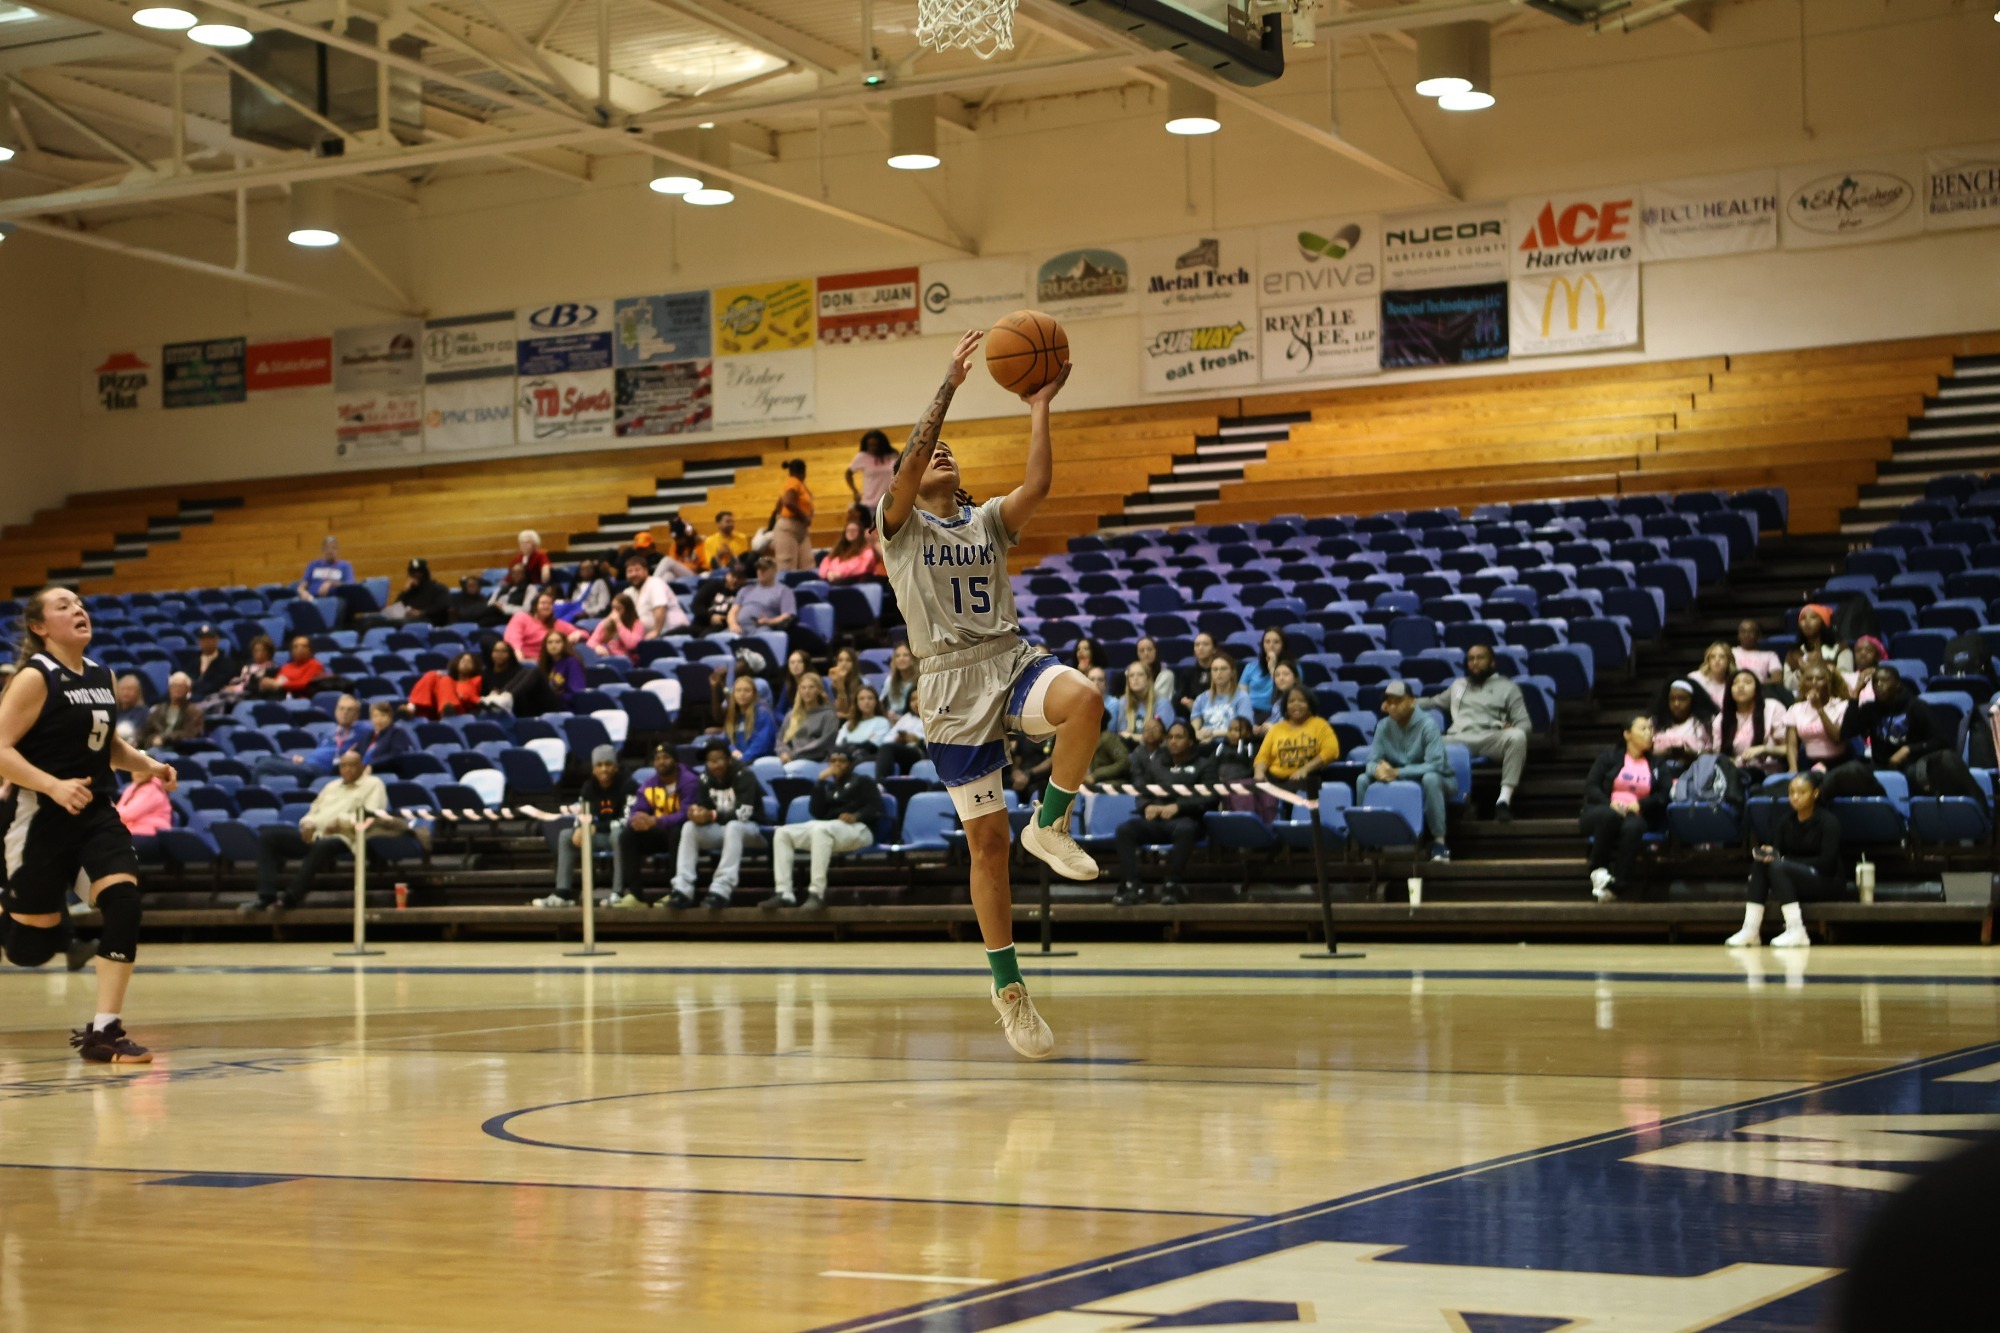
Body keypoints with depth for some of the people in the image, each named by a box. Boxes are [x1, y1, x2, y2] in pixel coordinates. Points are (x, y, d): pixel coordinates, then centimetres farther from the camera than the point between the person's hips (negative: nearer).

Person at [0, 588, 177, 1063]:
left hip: (96, 812, 6)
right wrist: (54, 786, -29)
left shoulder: (101, 676, 9)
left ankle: (103, 1031, -10)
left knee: (124, 900, -16)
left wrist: (149, 765, 7)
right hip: (41, 817, -6)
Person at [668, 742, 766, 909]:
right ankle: (683, 890, -30)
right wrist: (697, 813, -26)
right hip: (721, 829, 5)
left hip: (750, 829, -5)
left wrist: (713, 816, -39)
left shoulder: (743, 775, -18)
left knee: (733, 827, -39)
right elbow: (705, 809, -1)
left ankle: (721, 890, -48)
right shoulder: (705, 779, -1)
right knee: (689, 828, -20)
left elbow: (744, 813, -27)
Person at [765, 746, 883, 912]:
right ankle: (783, 894, -24)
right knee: (782, 833, -10)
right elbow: (816, 812, 11)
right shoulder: (829, 786, 28)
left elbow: (876, 809, -1)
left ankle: (817, 894, -47)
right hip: (826, 827, 6)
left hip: (858, 829, -6)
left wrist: (857, 816, -20)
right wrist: (820, 782, 5)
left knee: (821, 829, -40)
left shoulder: (863, 781, 15)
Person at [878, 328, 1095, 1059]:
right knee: (985, 841, -2)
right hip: (953, 683, -2)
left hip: (1013, 661, 2)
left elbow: (1037, 484, -4)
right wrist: (951, 382, -11)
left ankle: (1050, 822, -11)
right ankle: (1008, 988, 11)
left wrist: (1039, 408, -4)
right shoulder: (898, 525, 7)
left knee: (1085, 699, -34)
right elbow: (910, 461, -12)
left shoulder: (988, 520, 16)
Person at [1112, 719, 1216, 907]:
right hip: (1156, 820, 3)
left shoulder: (1204, 765, 15)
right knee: (1124, 830, -28)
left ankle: (1173, 885, -33)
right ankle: (1132, 886, -35)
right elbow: (1142, 795, 20)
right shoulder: (1155, 765, 27)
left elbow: (1209, 799, 0)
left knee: (1184, 830, -41)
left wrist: (1177, 806, -15)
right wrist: (1147, 807, -7)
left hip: (1186, 819, -3)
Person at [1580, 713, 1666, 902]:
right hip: (1601, 811, -1)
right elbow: (1590, 787, 3)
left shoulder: (1655, 764, 20)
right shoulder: (1610, 756, 13)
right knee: (1609, 816, -40)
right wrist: (1609, 803, -16)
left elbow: (1663, 795, 7)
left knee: (1633, 827, -38)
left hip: (1635, 815, 1)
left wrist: (1639, 805, -11)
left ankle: (1615, 884, -43)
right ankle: (1598, 870, -29)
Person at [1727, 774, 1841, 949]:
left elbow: (1826, 862, -16)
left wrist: (1785, 861, -21)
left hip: (1826, 881, -6)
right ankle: (1751, 930, -29)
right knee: (1760, 863, -22)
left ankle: (1796, 932, -35)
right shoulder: (1784, 822, 8)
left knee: (1778, 867, -31)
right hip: (1791, 879, 6)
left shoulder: (1828, 822, -9)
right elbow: (1777, 851, 2)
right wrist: (1770, 854, -23)